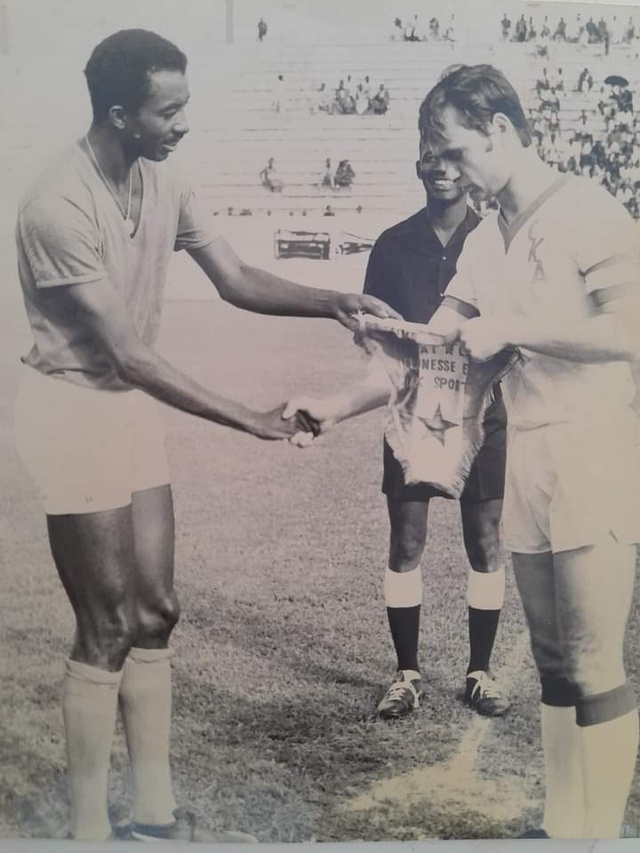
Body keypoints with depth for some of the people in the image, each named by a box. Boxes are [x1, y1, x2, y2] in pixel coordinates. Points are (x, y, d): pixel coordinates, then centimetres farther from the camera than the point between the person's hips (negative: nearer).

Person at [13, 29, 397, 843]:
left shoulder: (163, 183, 0)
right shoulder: (58, 205, -24)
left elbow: (238, 281, 6)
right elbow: (126, 353, -25)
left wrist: (331, 303, -10)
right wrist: (248, 420, -23)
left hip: (131, 407, 8)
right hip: (71, 409, -8)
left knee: (154, 613, 10)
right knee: (108, 628, -2)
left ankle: (154, 815, 24)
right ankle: (88, 829, 16)